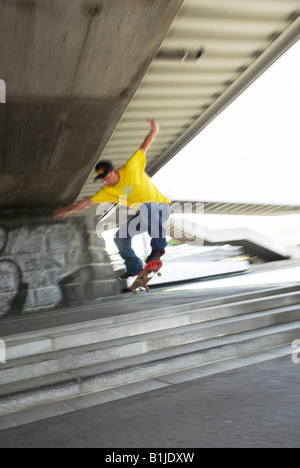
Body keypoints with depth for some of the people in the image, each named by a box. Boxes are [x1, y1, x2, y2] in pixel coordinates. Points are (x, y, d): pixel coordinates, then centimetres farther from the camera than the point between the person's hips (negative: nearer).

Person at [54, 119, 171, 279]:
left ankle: (159, 246, -25)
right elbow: (88, 202, -2)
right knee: (120, 237, -3)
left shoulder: (131, 169, -19)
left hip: (161, 207, -6)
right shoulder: (108, 192, -6)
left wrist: (154, 130, -20)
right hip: (143, 217, 6)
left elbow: (144, 148, -14)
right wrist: (68, 211, -5)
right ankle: (134, 268, 15)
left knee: (146, 208, -40)